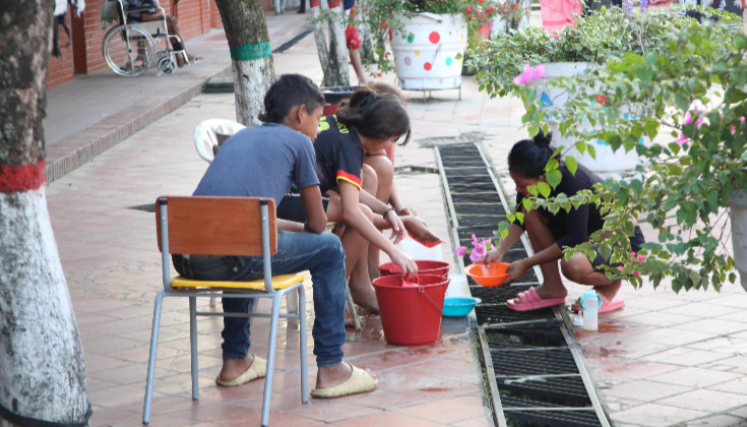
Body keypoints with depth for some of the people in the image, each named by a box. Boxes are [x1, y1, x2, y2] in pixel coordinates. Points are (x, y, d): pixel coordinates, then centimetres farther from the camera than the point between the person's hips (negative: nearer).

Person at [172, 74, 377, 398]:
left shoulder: (241, 136, 29)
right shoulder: (297, 142, 10)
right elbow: (317, 224, 15)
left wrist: (296, 229, 41)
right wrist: (302, 230, 37)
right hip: (232, 259, -7)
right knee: (329, 250, 13)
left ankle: (235, 360, 44)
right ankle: (330, 369, 11)